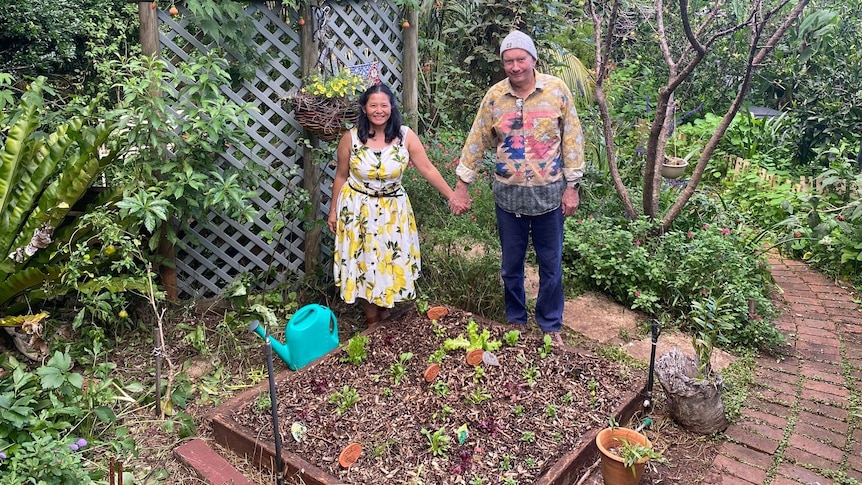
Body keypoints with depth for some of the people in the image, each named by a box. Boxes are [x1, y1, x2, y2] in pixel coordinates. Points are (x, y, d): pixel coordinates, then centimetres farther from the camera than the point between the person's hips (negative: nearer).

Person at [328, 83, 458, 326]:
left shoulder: (405, 136, -9)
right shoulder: (351, 137, -9)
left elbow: (428, 170, -8)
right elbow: (341, 176, 0)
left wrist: (452, 196, -12)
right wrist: (333, 211, 3)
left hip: (392, 210, 1)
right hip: (358, 210, -1)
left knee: (392, 262, 9)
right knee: (363, 263, 7)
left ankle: (386, 311, 34)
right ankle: (372, 321, 25)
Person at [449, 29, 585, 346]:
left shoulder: (557, 89, -6)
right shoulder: (494, 96, -2)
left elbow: (572, 139, -3)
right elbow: (476, 142, 3)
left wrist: (572, 186, -5)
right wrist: (462, 186, 2)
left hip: (549, 193, -1)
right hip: (508, 194, 1)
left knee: (551, 264, 11)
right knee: (511, 265, 13)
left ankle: (550, 325, 29)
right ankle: (515, 321, 33)